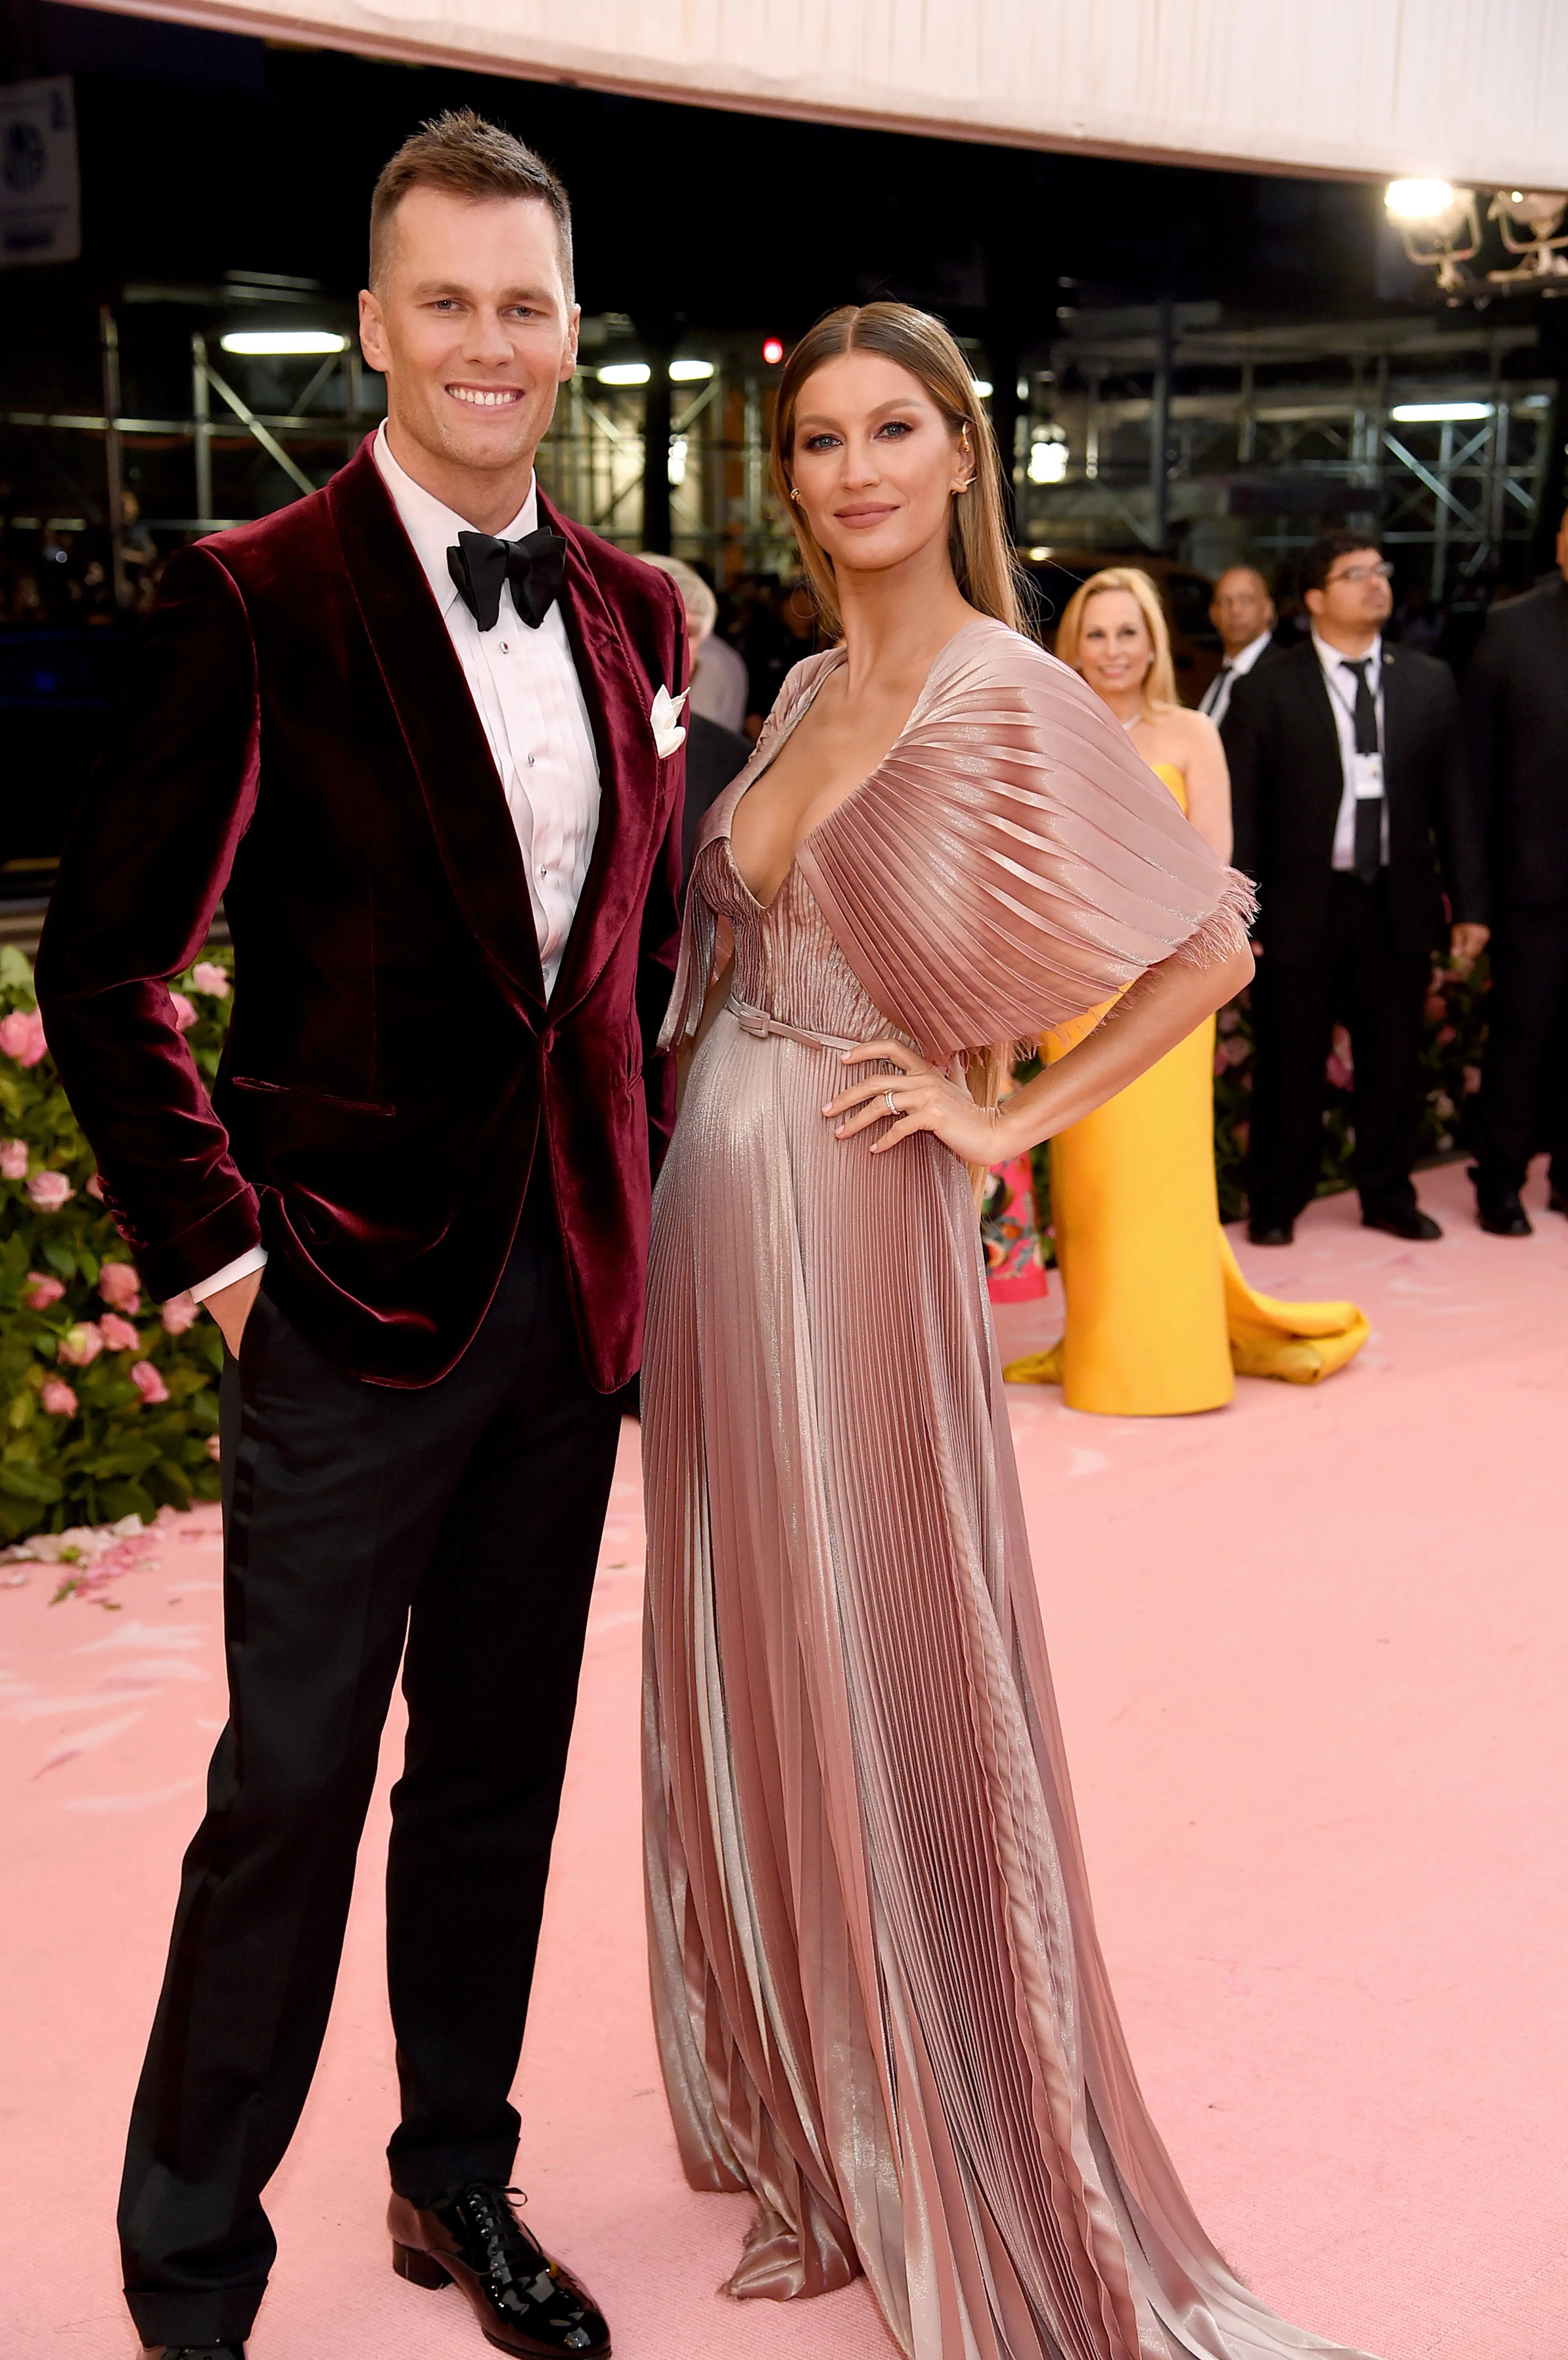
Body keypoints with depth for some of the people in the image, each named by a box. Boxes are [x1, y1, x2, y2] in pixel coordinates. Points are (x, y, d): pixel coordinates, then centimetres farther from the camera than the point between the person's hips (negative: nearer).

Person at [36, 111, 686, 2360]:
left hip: (573, 1284, 5)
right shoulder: (257, 599, -9)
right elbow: (103, 961, -8)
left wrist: (635, 1172, 8)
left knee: (498, 1775, 17)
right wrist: (212, 1239, -13)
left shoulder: (634, 612, 8)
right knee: (292, 1790, 3)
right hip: (356, 1287, -5)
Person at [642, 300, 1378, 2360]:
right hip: (712, 1210, 7)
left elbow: (1210, 944, -11)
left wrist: (1008, 1117, -11)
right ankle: (796, 2104, 33)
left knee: (874, 1676, 2)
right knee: (745, 1667, 15)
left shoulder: (1013, 698, -11)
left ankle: (941, 2172, 20)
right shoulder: (805, 693, 10)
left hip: (847, 1227, -7)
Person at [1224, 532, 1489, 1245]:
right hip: (1302, 907, -3)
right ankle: (1277, 1204, 20)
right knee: (1290, 1065, 5)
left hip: (1399, 906, 3)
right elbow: (1239, 807, -3)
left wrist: (1469, 902, 4)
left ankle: (1389, 1195, 25)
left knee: (1394, 1061, 10)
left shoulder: (1429, 682, 9)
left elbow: (1455, 798, 9)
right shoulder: (1268, 689, -1)